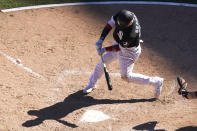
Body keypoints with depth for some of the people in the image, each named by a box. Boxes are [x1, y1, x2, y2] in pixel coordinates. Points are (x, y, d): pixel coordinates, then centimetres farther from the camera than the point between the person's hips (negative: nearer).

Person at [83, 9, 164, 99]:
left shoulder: (131, 34, -42)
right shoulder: (120, 15, -26)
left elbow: (120, 47, -26)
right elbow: (110, 24, -12)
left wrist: (105, 50, -18)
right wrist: (101, 40, -19)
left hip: (129, 52, -7)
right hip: (120, 44, 8)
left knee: (126, 76, -4)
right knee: (103, 61, 13)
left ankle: (156, 82, 5)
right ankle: (92, 84, 37)